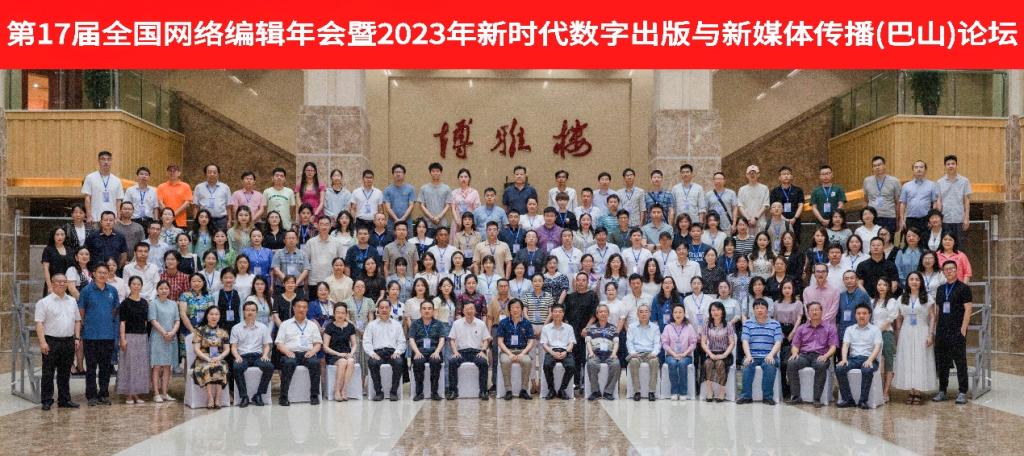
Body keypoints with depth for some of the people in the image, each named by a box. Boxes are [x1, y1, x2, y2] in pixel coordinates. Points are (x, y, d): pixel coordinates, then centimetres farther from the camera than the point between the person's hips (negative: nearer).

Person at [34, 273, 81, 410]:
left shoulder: (72, 301, 13)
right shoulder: (44, 302, -3)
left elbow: (77, 321, 18)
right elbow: (39, 323, -8)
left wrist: (77, 338, 8)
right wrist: (42, 342, -16)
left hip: (69, 342, 5)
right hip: (51, 342, -5)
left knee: (65, 373, 11)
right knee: (48, 373, 0)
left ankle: (65, 400, 17)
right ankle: (46, 401, 6)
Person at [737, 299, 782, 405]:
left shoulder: (775, 324, 13)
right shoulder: (748, 323, 14)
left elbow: (778, 343, 3)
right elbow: (745, 341, 3)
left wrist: (771, 355, -16)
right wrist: (748, 355, -15)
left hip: (768, 356, -1)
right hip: (752, 355, 1)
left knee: (770, 366, -33)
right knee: (747, 365, -31)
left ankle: (768, 396, -23)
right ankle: (746, 396, -22)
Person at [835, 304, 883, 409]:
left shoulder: (875, 329, 11)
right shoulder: (850, 329, 19)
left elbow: (877, 347, -2)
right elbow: (845, 345, 7)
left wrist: (870, 360, -21)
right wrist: (844, 359, -13)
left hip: (869, 359, -3)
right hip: (853, 358, 3)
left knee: (867, 370, -37)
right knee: (839, 368, -27)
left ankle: (863, 400, -25)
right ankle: (847, 399, -21)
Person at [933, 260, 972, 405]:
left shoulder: (963, 288, -2)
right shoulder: (940, 289, 15)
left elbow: (968, 309, -7)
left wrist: (963, 328, -14)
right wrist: (936, 328, 11)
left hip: (957, 331, -5)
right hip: (941, 331, 6)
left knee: (960, 362, -2)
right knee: (941, 362, 7)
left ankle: (962, 393, 2)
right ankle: (942, 391, 15)